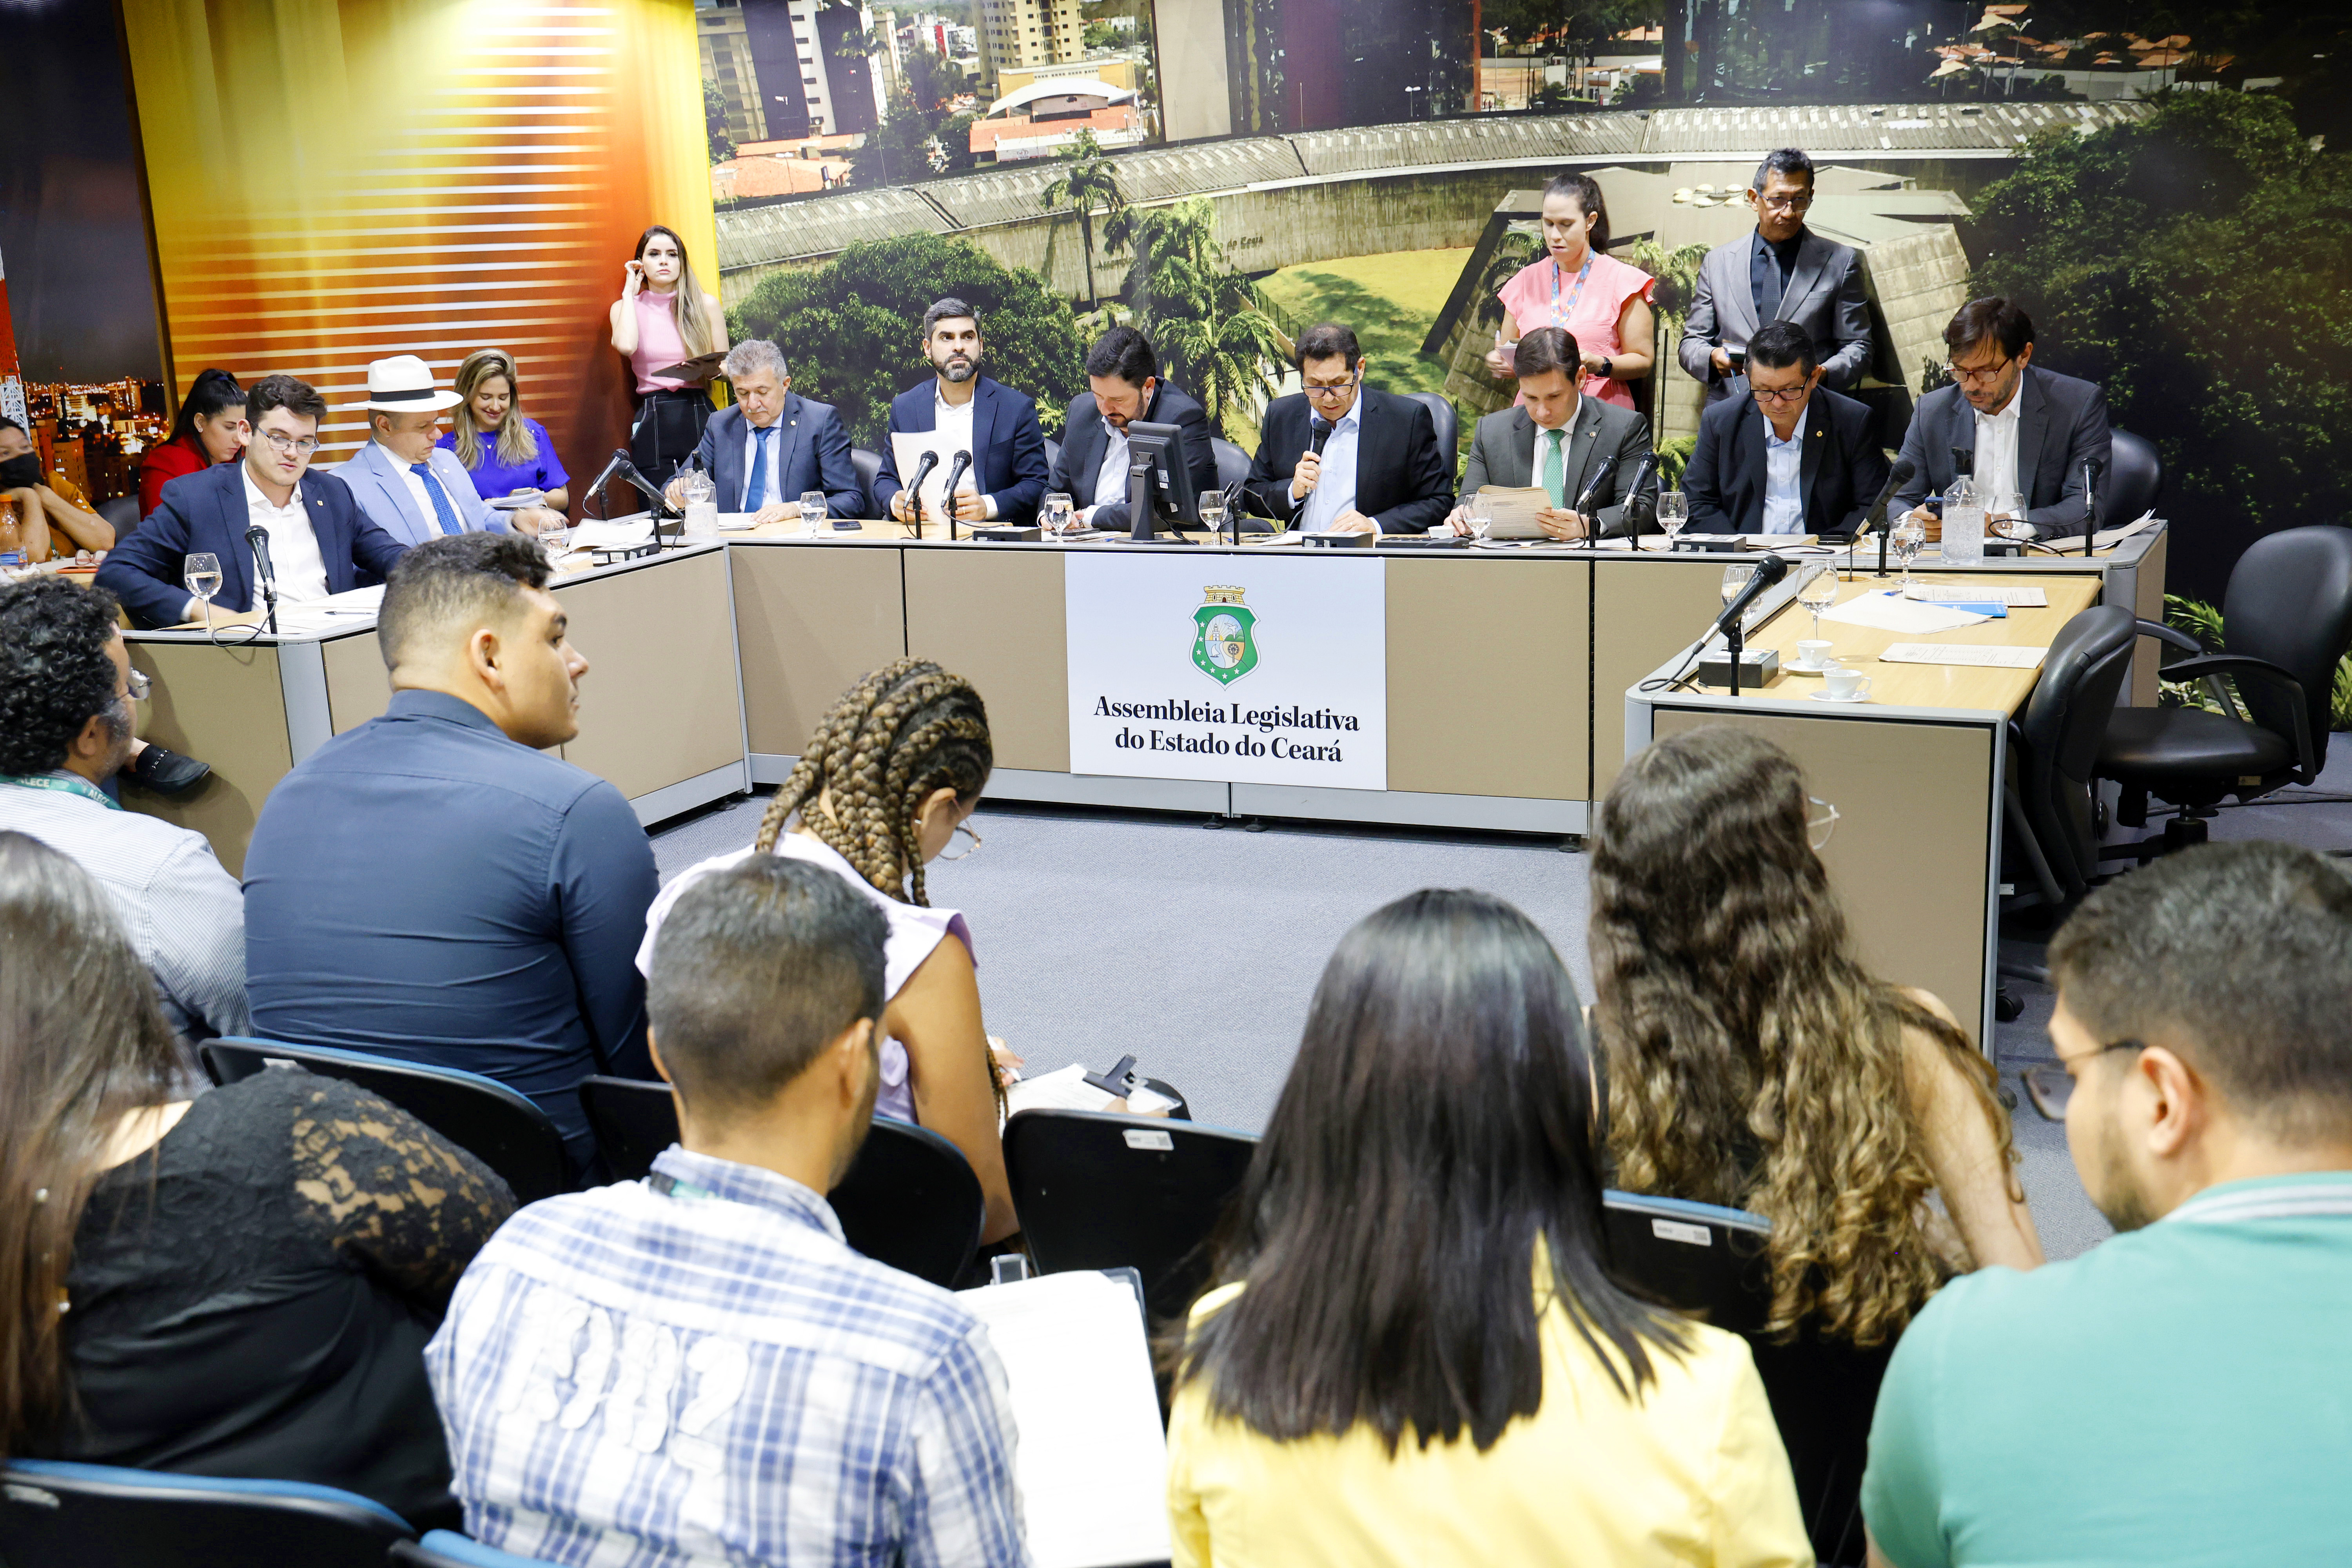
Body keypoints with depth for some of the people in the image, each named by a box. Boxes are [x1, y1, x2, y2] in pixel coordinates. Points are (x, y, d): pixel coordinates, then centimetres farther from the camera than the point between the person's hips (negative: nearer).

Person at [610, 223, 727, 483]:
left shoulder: (706, 305, 9)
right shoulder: (625, 307, 10)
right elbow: (626, 346, -13)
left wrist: (709, 369, -11)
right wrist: (630, 292, 0)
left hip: (700, 415, 0)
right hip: (652, 423, 0)